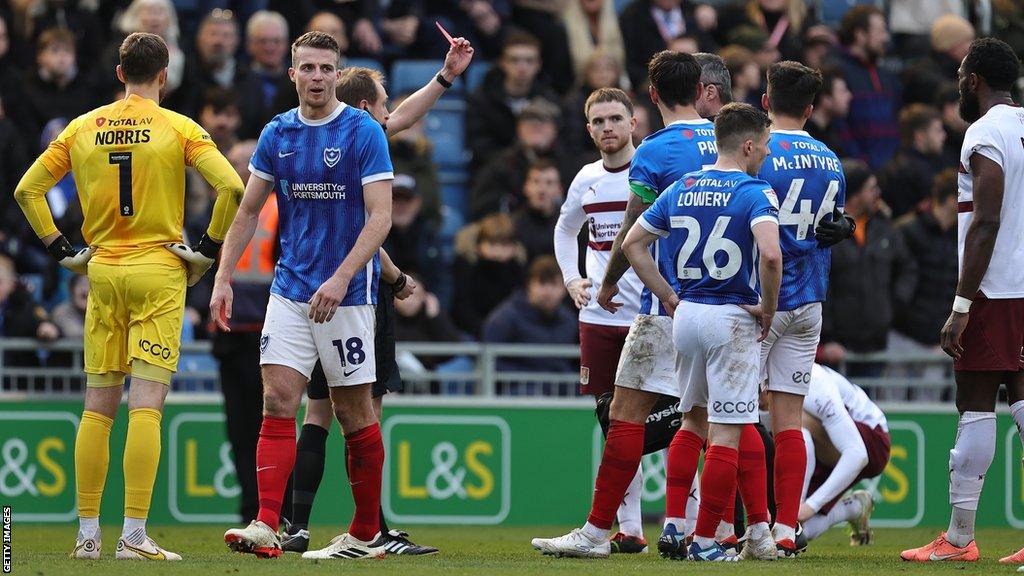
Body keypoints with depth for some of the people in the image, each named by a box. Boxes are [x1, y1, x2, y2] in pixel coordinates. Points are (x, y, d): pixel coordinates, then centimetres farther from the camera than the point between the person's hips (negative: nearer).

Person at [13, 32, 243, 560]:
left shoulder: (82, 128, 7)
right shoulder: (178, 129, -3)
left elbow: (27, 189, 8)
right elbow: (231, 186, -13)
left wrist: (62, 250, 12)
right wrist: (209, 249, -2)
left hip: (102, 272, 3)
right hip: (159, 272, -3)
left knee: (97, 408, 9)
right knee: (146, 407, -6)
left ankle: (87, 533, 8)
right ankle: (134, 535, -12)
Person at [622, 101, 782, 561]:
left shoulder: (681, 188, 8)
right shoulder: (755, 193, -11)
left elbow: (632, 243, 11)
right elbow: (770, 253, -27)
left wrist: (668, 296, 13)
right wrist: (768, 307, -12)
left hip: (685, 313, 6)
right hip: (731, 318, -6)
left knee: (696, 419, 22)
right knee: (726, 432, -2)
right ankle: (705, 540, -3)